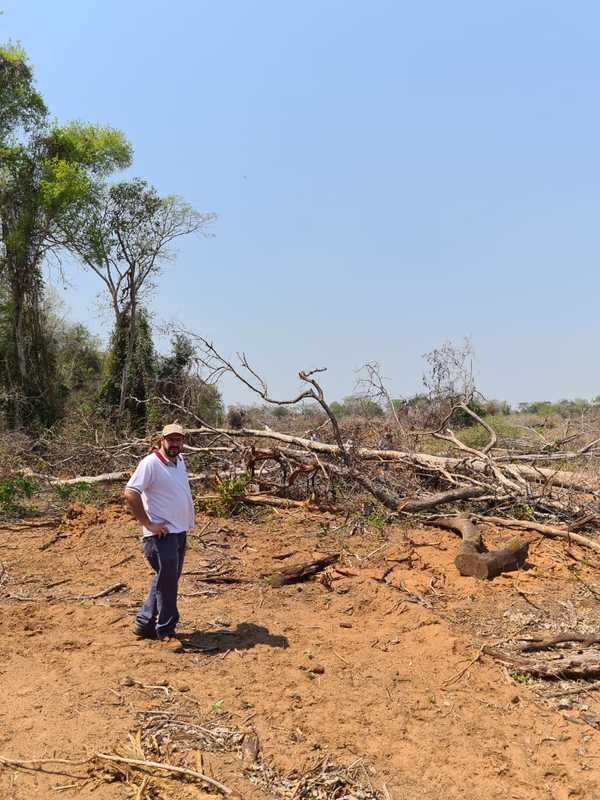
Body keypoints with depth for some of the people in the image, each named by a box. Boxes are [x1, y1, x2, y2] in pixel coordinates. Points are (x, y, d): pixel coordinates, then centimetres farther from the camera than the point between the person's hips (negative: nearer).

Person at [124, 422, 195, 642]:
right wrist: (148, 524, -21)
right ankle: (166, 632, 16)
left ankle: (145, 624, 32)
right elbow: (130, 494, -24)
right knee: (167, 585, 1)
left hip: (180, 532, 9)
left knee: (165, 581, 19)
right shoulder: (150, 463, -17)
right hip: (162, 534, -9)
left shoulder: (179, 460, 8)